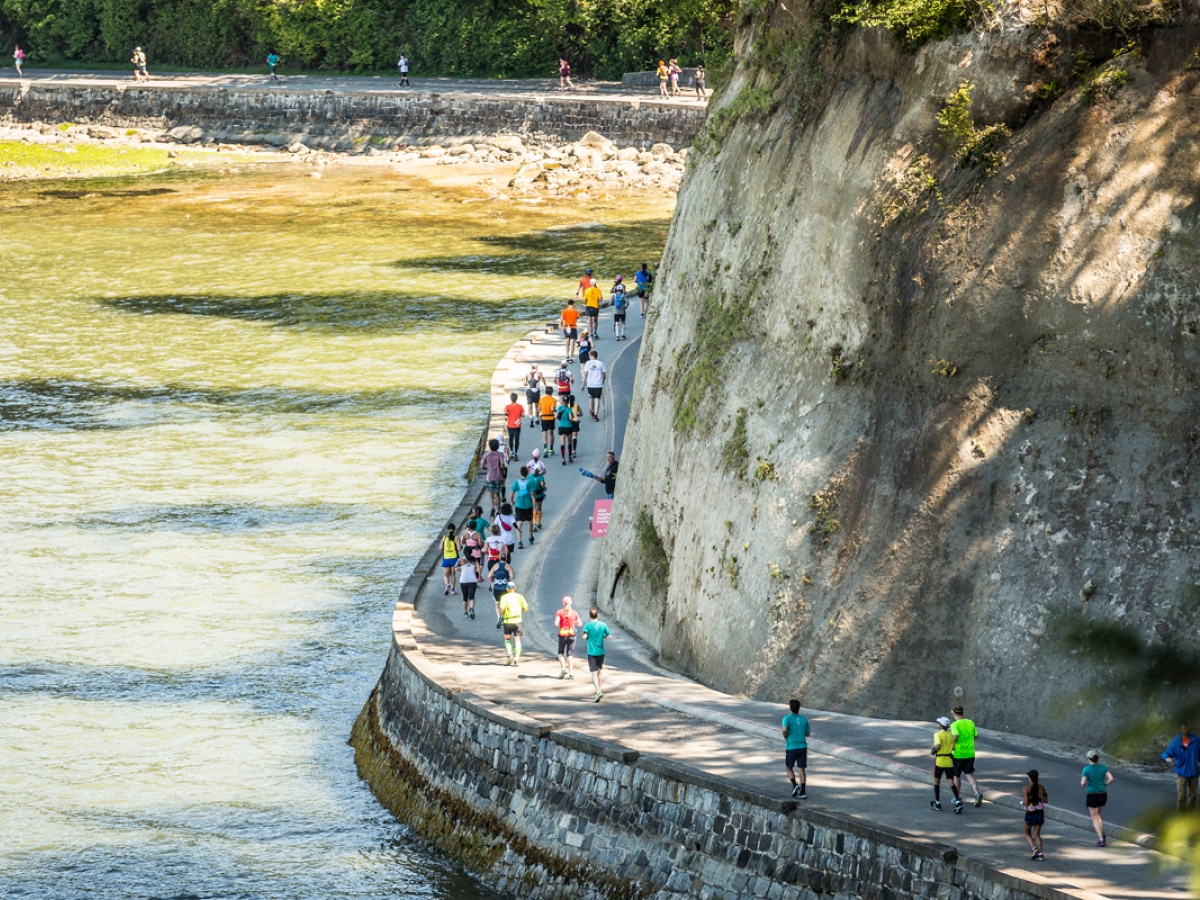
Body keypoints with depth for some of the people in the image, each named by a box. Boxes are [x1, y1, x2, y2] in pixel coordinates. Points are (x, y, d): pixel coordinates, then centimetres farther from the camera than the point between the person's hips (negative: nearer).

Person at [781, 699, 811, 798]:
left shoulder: (787, 718, -8)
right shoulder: (804, 719, 5)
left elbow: (784, 729, -26)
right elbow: (808, 733, 13)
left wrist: (785, 737, -5)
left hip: (791, 748, -3)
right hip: (803, 747, 3)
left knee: (789, 768, 14)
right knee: (801, 770, 5)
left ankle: (795, 785, -9)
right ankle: (802, 792, 2)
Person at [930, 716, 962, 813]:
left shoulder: (938, 734, -9)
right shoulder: (952, 735, 6)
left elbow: (938, 745, -23)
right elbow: (955, 747, 4)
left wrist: (933, 750, -5)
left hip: (939, 761, -4)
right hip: (949, 761, 4)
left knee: (936, 781, 14)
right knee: (951, 782, 2)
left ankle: (937, 803, 21)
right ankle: (958, 801, -16)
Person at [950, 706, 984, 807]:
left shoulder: (955, 725, -13)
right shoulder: (970, 723, 3)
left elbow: (956, 736, -28)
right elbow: (976, 736, 7)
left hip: (958, 754, -4)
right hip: (970, 753, 4)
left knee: (956, 776, 14)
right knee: (969, 775, 5)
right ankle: (977, 792, -19)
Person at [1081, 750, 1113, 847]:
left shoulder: (1086, 769, -10)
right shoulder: (1103, 767, 0)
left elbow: (1083, 783, -14)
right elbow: (1111, 779, -8)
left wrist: (1083, 786, 10)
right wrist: (1104, 785, 10)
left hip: (1092, 796, -4)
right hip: (1103, 794, 4)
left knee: (1095, 818, 4)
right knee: (1096, 814, 27)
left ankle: (1101, 840, -6)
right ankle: (1101, 834, 15)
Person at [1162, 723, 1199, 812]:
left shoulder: (1196, 740, -2)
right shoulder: (1175, 742, -6)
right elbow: (1166, 753, -8)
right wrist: (1167, 758, -33)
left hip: (1193, 773, 2)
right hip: (1182, 773, -2)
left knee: (1192, 796, 10)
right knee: (1181, 797, -6)